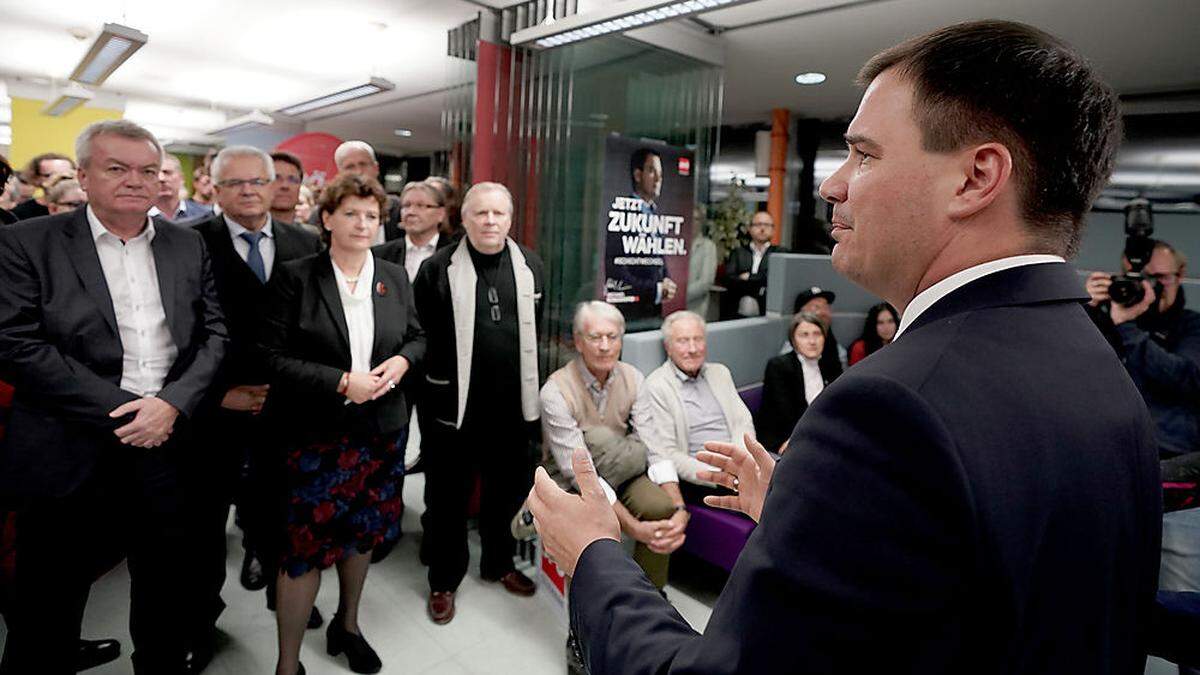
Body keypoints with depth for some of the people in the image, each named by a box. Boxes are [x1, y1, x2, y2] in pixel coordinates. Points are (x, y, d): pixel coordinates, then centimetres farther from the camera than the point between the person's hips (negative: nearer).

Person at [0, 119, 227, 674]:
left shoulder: (188, 245, 7)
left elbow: (214, 334, 3)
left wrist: (172, 404, -12)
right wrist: (123, 409, -15)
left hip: (169, 444, 3)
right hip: (71, 455, -2)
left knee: (166, 593, 17)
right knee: (49, 607, 12)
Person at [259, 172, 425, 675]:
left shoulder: (394, 277, 4)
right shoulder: (295, 277, -9)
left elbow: (417, 336, 13)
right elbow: (274, 356, -12)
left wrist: (402, 361, -9)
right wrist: (342, 382, -20)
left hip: (381, 428, 5)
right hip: (316, 432, -4)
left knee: (362, 532, 19)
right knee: (306, 545, 1)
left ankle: (347, 626, 43)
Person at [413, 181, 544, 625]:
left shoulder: (530, 266, 4)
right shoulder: (438, 269, -8)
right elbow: (419, 335, -5)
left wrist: (535, 395, 11)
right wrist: (430, 389, -5)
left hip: (512, 404, 4)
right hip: (453, 404, -3)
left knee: (507, 489, 18)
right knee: (449, 496, 11)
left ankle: (499, 563, 41)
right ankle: (444, 580, 31)